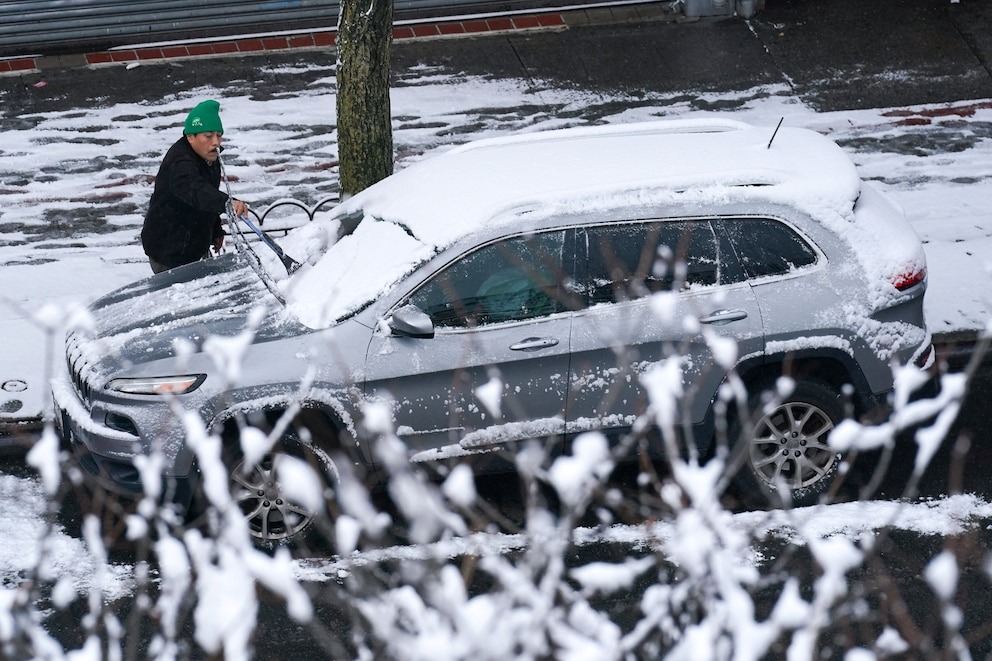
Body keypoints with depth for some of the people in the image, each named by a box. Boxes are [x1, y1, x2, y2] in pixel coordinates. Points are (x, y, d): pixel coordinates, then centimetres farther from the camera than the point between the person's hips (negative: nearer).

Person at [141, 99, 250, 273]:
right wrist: (226, 202, -66)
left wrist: (216, 232, 23)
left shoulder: (210, 159, 3)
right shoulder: (179, 162, -29)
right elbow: (195, 190, -49)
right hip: (168, 250, -9)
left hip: (196, 245, 9)